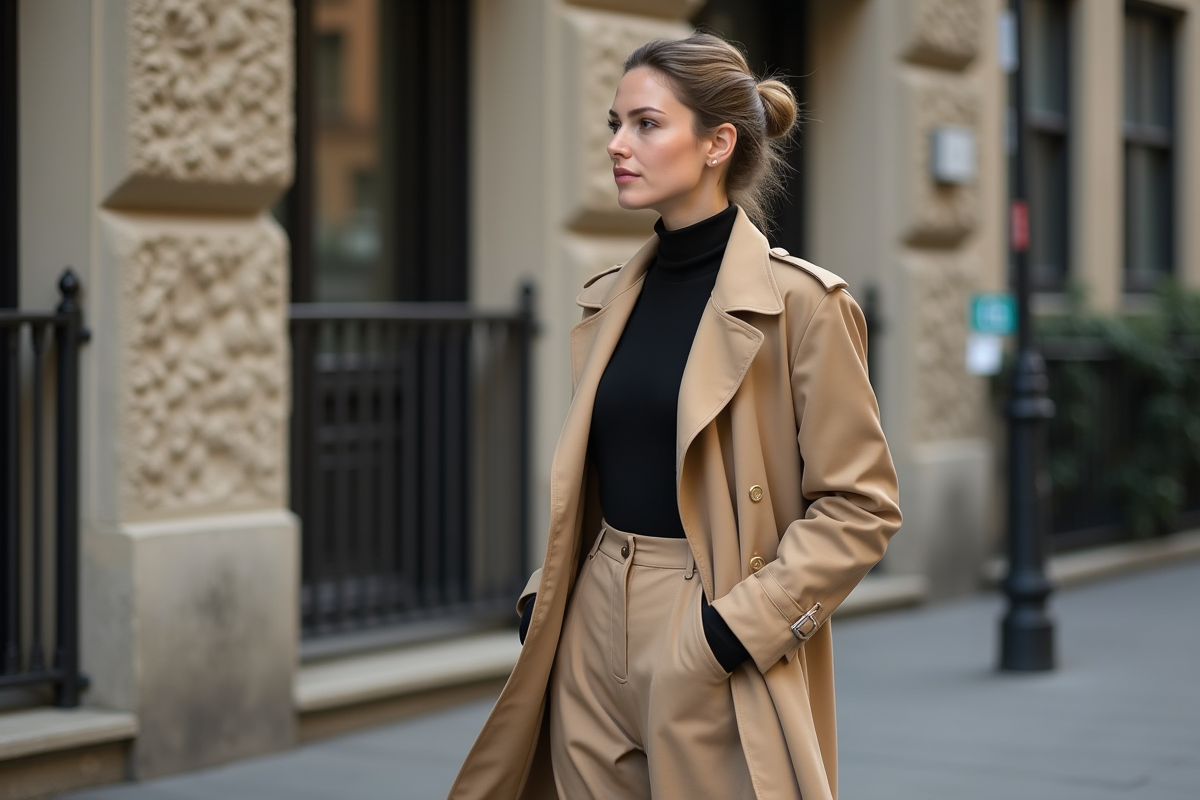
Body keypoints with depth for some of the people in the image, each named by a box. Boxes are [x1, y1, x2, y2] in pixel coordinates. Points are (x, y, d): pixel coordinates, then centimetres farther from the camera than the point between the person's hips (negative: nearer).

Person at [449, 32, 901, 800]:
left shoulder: (799, 302, -9)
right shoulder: (609, 300, 10)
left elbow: (860, 506, -9)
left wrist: (741, 623, -16)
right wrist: (544, 596, 6)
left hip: (718, 662, -6)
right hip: (594, 642, 6)